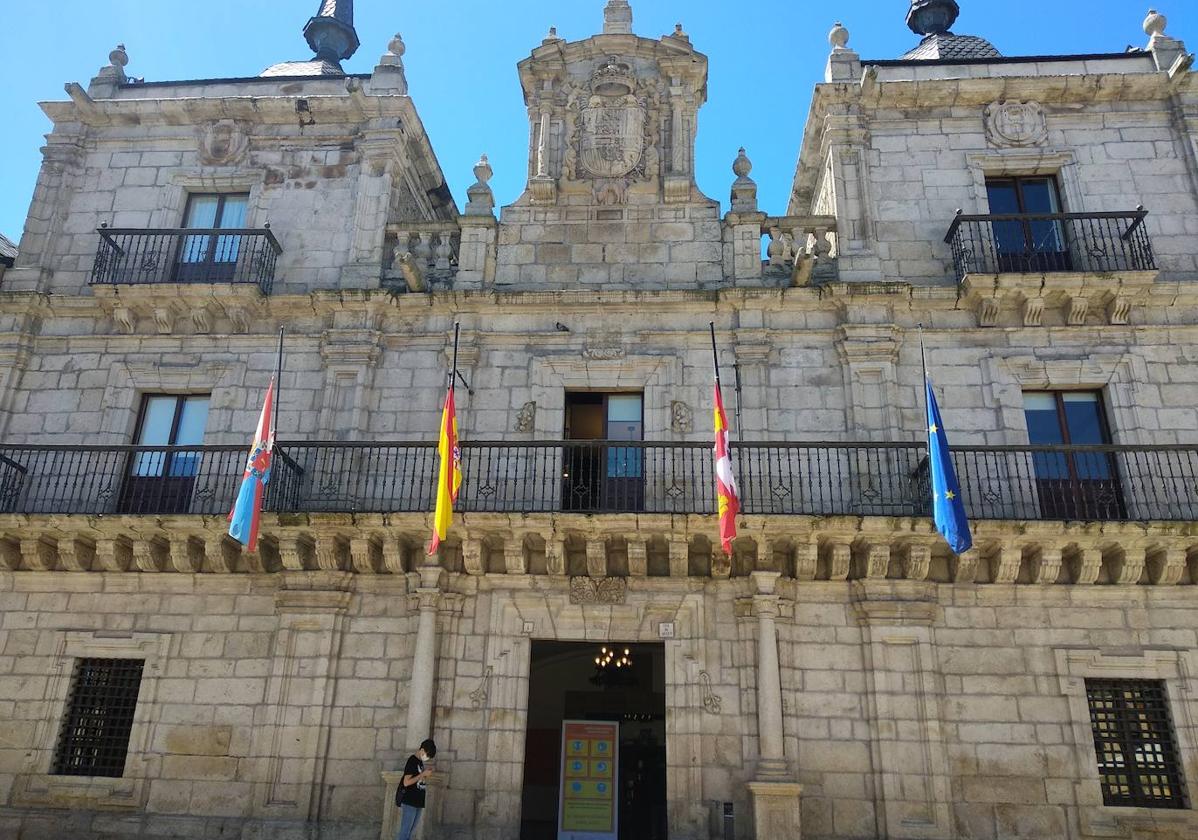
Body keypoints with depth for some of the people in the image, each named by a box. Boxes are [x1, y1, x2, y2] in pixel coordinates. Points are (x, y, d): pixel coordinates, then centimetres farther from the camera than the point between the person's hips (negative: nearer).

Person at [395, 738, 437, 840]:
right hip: (409, 802, -9)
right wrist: (423, 774, -17)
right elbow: (406, 782, -19)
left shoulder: (420, 762, 13)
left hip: (418, 802, 9)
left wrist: (426, 777, 4)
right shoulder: (412, 761, -13)